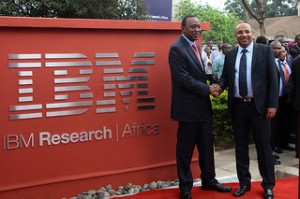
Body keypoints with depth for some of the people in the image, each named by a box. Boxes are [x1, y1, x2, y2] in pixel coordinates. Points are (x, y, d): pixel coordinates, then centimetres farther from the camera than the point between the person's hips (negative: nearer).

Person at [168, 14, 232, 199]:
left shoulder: (196, 46, 14)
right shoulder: (177, 48, -15)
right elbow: (184, 79, -22)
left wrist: (209, 86, -3)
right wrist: (208, 89, -15)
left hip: (204, 106, 9)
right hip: (189, 108, -8)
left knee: (207, 146, 17)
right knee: (185, 149, 6)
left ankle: (209, 180, 34)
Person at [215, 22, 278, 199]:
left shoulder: (265, 50, -1)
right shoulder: (230, 55, 9)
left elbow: (273, 78, -4)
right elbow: (225, 76, 11)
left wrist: (272, 104, -10)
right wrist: (220, 87, -12)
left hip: (259, 105, -3)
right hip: (237, 106, 4)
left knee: (263, 145, 5)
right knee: (241, 145, 11)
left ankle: (268, 185, 19)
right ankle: (244, 182, 25)